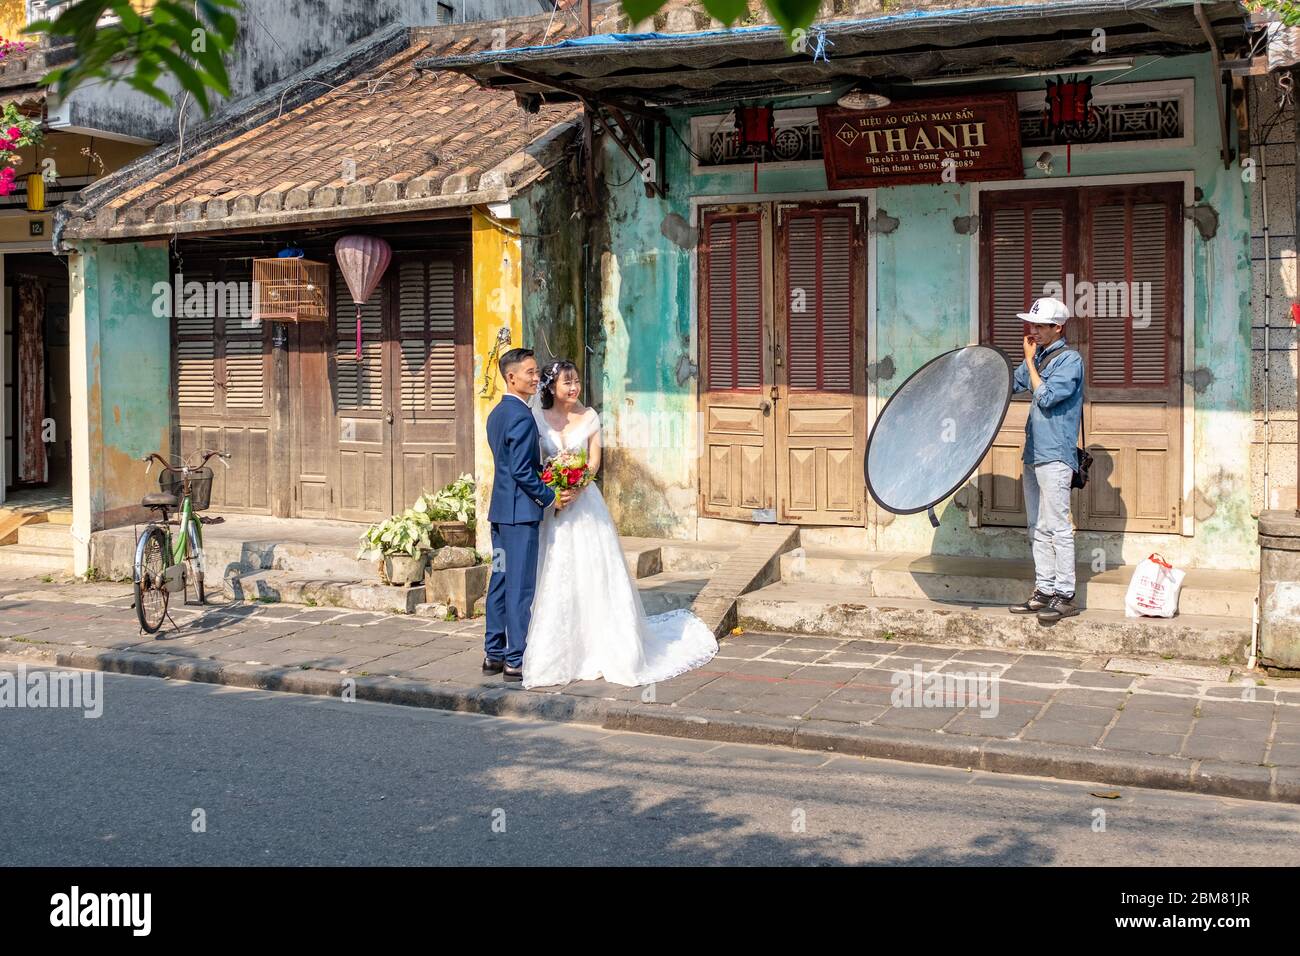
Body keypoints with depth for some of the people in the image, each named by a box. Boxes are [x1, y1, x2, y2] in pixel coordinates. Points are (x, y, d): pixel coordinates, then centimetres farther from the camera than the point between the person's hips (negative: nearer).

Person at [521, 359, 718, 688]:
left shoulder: (589, 416, 3)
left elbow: (594, 460, 0)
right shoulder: (538, 417, 2)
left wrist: (575, 487, -15)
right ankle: (557, 649, 11)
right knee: (553, 574, 2)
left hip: (584, 501, 0)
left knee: (592, 571, 1)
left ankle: (603, 646, 11)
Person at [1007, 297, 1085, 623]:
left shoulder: (1069, 360, -9)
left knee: (1057, 527, -8)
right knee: (1038, 529, 11)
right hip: (1033, 454, 9)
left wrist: (1030, 362, -10)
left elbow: (1046, 397, -18)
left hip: (1055, 455, -9)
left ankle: (1065, 596, -4)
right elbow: (1009, 384, 28)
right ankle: (1044, 590, 17)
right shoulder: (1038, 358, 16)